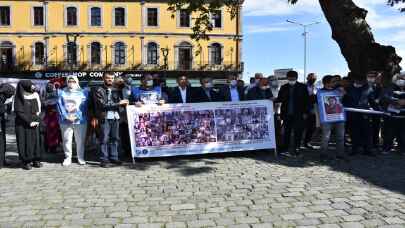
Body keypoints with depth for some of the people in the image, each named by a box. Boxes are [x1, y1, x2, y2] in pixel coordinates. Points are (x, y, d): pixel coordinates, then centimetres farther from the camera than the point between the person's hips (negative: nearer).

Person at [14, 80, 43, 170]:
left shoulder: (35, 96, 7)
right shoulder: (19, 98, -7)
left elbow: (38, 109, 11)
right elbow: (19, 112, -12)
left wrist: (37, 120, -3)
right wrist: (29, 122, -15)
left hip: (34, 123, 5)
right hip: (23, 124, -5)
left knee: (36, 140, 4)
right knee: (25, 142, -2)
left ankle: (36, 160, 11)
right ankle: (26, 161, 5)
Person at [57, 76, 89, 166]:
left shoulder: (83, 92, 9)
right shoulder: (61, 92, 13)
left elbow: (83, 106, 0)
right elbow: (60, 106, 3)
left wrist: (76, 116, -12)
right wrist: (66, 116, -10)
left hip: (80, 120, -1)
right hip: (65, 121, 1)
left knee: (80, 140, 2)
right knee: (67, 140, 1)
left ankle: (81, 158, 13)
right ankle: (67, 158, 11)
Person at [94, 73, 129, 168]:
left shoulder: (115, 91, 18)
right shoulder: (99, 90, -1)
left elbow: (120, 101, 13)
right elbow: (103, 105, -11)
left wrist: (124, 103, -11)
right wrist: (118, 103, -13)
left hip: (115, 117, 5)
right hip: (105, 118, -5)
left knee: (115, 138, 7)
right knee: (104, 139, -3)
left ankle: (114, 157, 17)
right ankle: (104, 160, 3)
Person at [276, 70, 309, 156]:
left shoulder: (302, 87, 0)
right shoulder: (284, 88, 8)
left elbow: (307, 100, 0)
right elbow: (280, 99, 10)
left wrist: (305, 112, -5)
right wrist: (274, 100, -12)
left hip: (298, 115, -2)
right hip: (286, 114, 3)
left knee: (298, 132, 0)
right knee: (286, 131, 10)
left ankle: (296, 149, 8)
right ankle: (285, 147, 20)